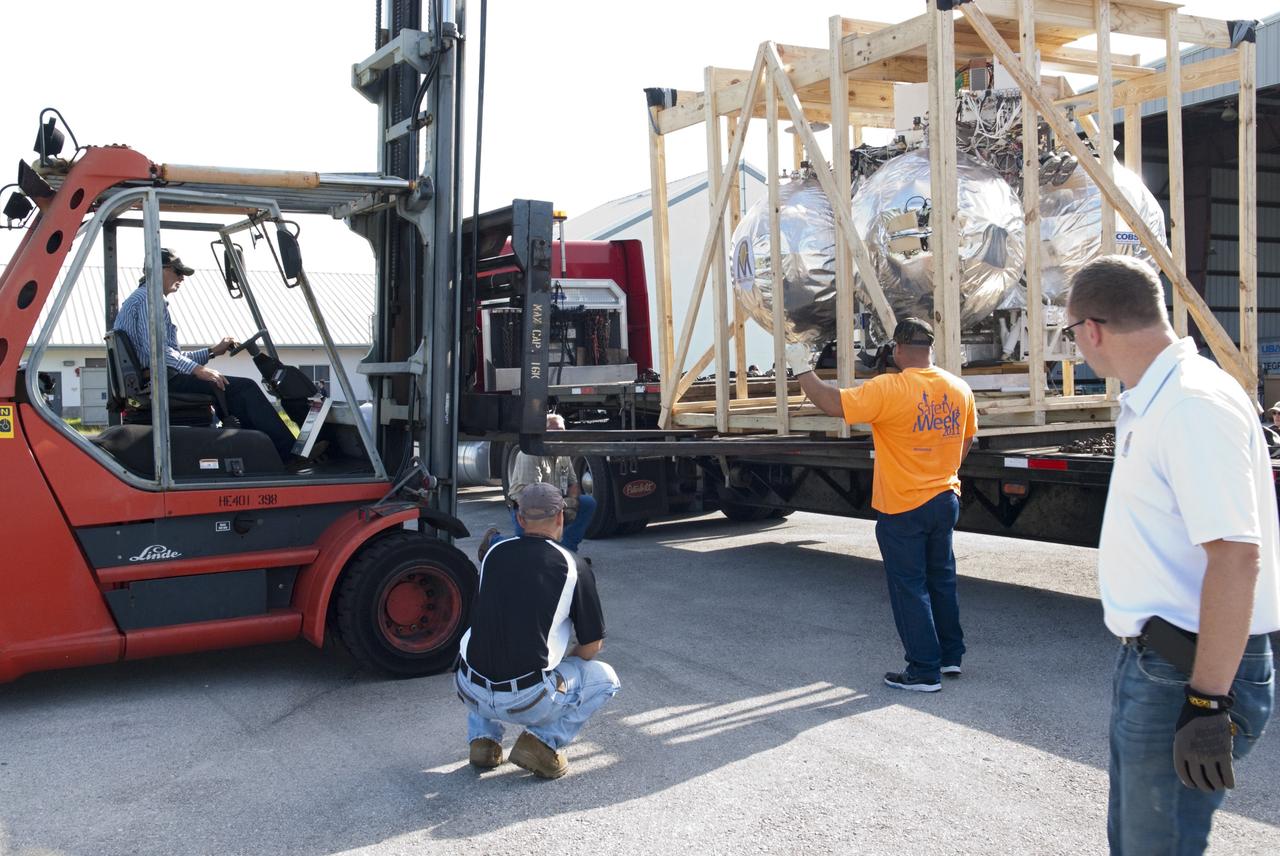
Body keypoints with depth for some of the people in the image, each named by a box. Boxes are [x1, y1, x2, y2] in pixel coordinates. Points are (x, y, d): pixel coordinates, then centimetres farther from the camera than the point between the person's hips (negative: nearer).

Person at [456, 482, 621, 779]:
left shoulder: (494, 553, 8)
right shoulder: (572, 568, -4)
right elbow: (592, 646, 3)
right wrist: (564, 660, 26)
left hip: (471, 693, 4)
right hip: (526, 702, -4)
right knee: (605, 678, 20)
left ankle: (483, 738, 19)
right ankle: (544, 741, 2)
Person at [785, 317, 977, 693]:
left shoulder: (889, 389, -21)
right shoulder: (960, 389, 1)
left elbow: (833, 403, -23)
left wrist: (801, 369, -10)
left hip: (902, 509, -6)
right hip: (945, 500, 6)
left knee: (910, 587, 3)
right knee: (941, 578, 20)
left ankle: (924, 671, 9)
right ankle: (951, 655, 30)